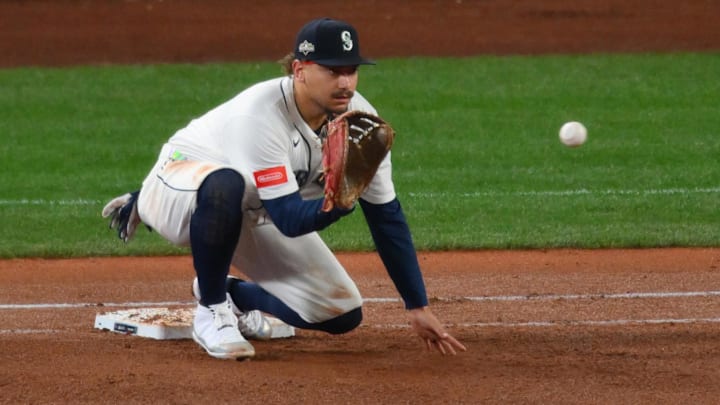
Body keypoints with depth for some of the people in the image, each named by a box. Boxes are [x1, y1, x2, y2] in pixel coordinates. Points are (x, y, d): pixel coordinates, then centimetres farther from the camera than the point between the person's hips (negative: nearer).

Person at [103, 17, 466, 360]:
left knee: (343, 315, -4)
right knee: (226, 184, -44)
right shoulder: (262, 115, -37)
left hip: (254, 216, 6)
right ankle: (211, 311, -21)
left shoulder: (359, 117, -18)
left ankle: (229, 293, 20)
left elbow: (386, 215, -10)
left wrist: (418, 306, -10)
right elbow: (290, 221, -40)